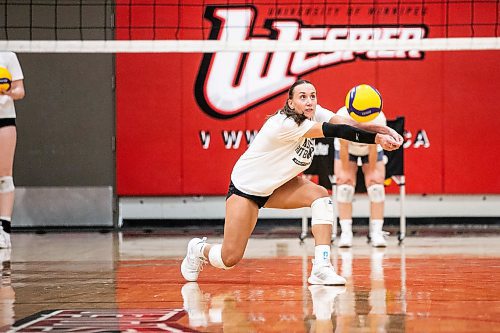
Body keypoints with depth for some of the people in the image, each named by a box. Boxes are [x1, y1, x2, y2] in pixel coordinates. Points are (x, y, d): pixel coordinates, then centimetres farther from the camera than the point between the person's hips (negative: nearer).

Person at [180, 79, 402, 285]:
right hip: (246, 187, -7)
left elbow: (346, 123, -24)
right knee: (230, 258, -10)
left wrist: (384, 129, -38)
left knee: (320, 195, -20)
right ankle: (199, 249, 26)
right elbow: (336, 131, -36)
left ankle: (321, 268, -24)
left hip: (277, 185, 8)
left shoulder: (315, 114, -9)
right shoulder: (286, 124, -32)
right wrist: (376, 138, -41)